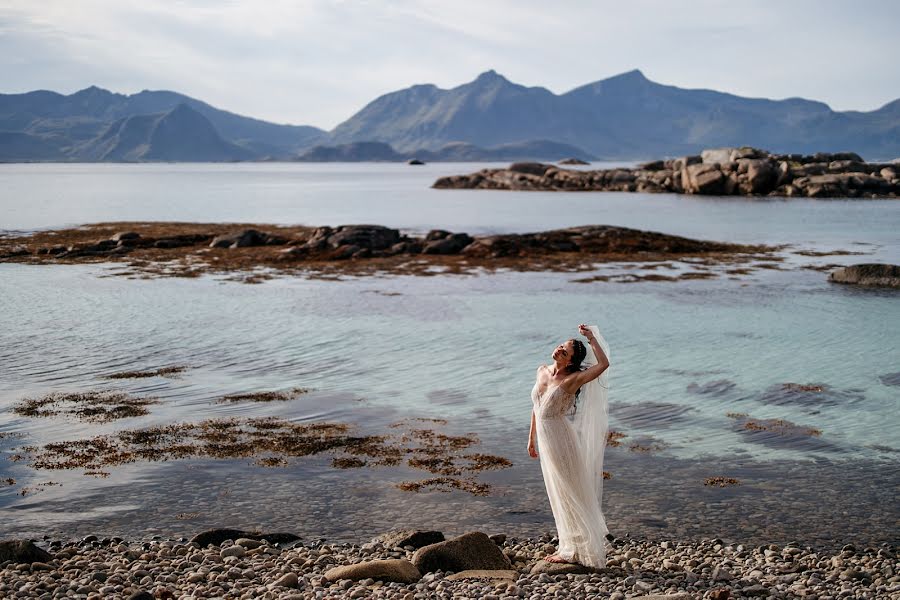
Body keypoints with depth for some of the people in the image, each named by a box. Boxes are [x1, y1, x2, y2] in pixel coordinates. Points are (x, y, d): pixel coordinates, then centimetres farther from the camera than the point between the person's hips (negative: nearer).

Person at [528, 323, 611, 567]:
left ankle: (576, 551, 14)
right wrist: (532, 437, 18)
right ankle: (569, 547, 29)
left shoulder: (572, 380, -16)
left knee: (570, 494, 3)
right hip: (545, 440, 7)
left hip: (561, 440, -7)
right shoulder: (542, 371, 4)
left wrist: (591, 338, -25)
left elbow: (603, 364, -32)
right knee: (558, 495, 17)